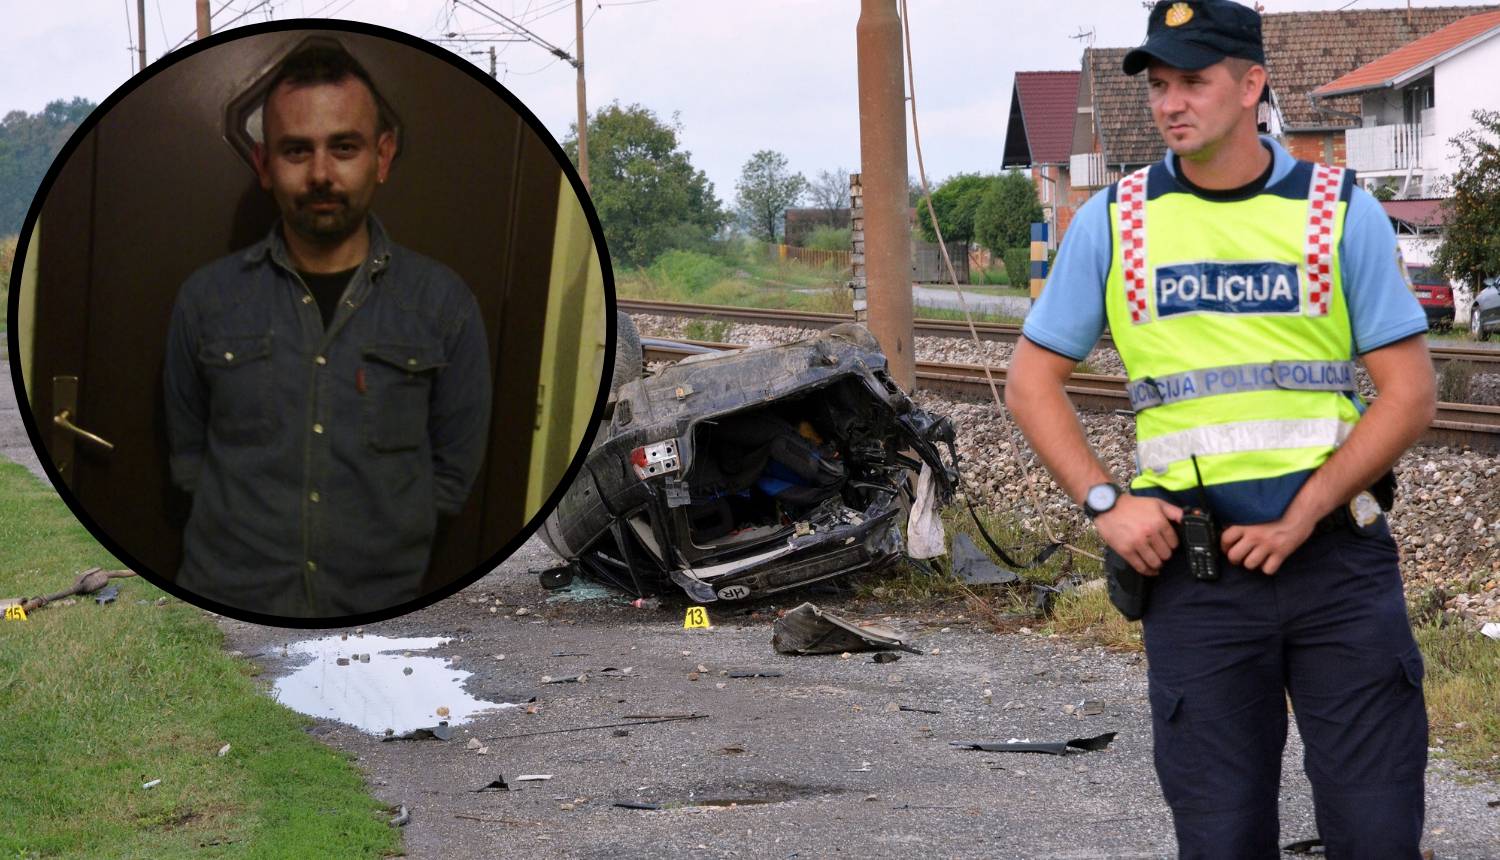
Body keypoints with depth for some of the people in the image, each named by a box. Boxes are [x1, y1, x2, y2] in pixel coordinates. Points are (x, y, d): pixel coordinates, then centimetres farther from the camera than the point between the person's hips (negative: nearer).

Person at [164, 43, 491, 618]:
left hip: (381, 606, 0)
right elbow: (187, 457, 8)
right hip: (224, 599, 0)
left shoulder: (445, 305, -4)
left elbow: (453, 473, 1)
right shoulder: (206, 298, -1)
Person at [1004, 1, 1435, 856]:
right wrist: (1105, 502, -5)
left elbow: (1409, 393, -1)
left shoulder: (1342, 212, 1)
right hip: (1192, 571, 1)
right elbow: (1033, 381, 10)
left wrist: (1301, 517, -11)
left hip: (1338, 559, -1)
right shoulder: (1113, 223, 5)